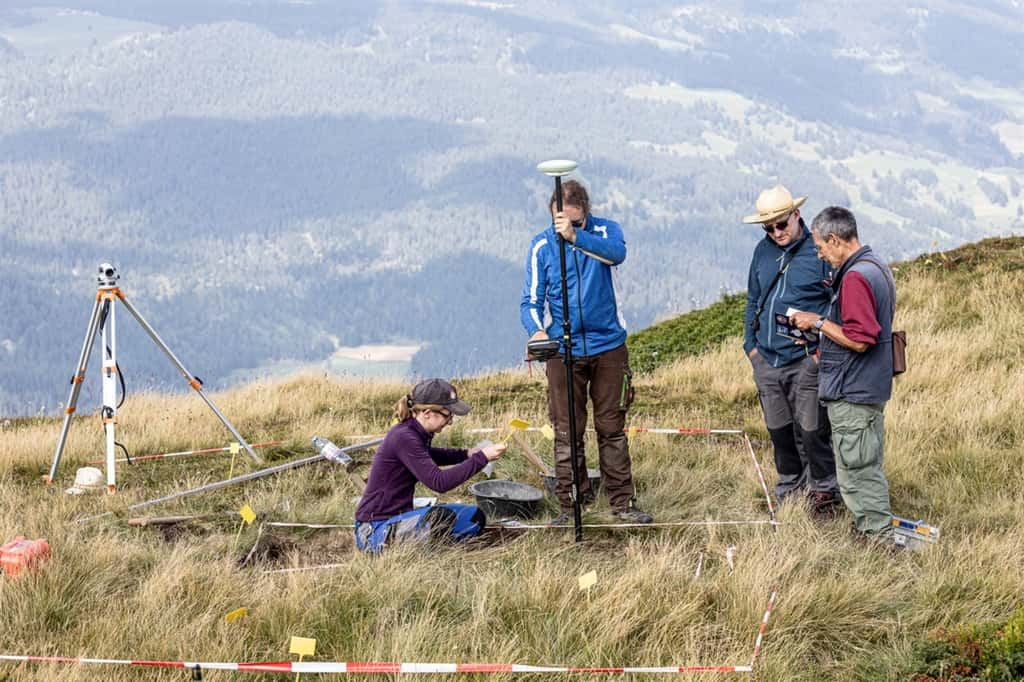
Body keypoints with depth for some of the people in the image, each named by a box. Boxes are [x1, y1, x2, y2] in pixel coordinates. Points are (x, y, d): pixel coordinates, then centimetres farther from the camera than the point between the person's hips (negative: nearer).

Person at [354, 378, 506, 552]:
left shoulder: (417, 433, 6)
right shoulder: (403, 438, -22)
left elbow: (426, 456, 31)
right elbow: (439, 482, -28)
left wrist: (466, 455, 15)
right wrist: (481, 458, -24)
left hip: (398, 520, 10)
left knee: (474, 517, 7)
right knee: (440, 517, -35)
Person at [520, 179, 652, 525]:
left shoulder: (605, 230, -3)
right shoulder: (541, 246, -1)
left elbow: (616, 253, -27)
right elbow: (532, 300, -2)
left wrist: (575, 236, -42)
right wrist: (536, 330, -24)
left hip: (608, 346, 0)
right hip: (564, 351, 0)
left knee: (612, 428, 6)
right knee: (567, 432, 1)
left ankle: (622, 501, 13)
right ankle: (570, 504, 9)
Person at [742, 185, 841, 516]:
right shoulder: (763, 251, 11)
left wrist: (823, 345, -12)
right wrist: (751, 344, 12)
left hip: (805, 361, -6)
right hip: (766, 361, 6)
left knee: (811, 431, -3)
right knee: (779, 432, 13)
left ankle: (824, 490, 13)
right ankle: (789, 488, 27)